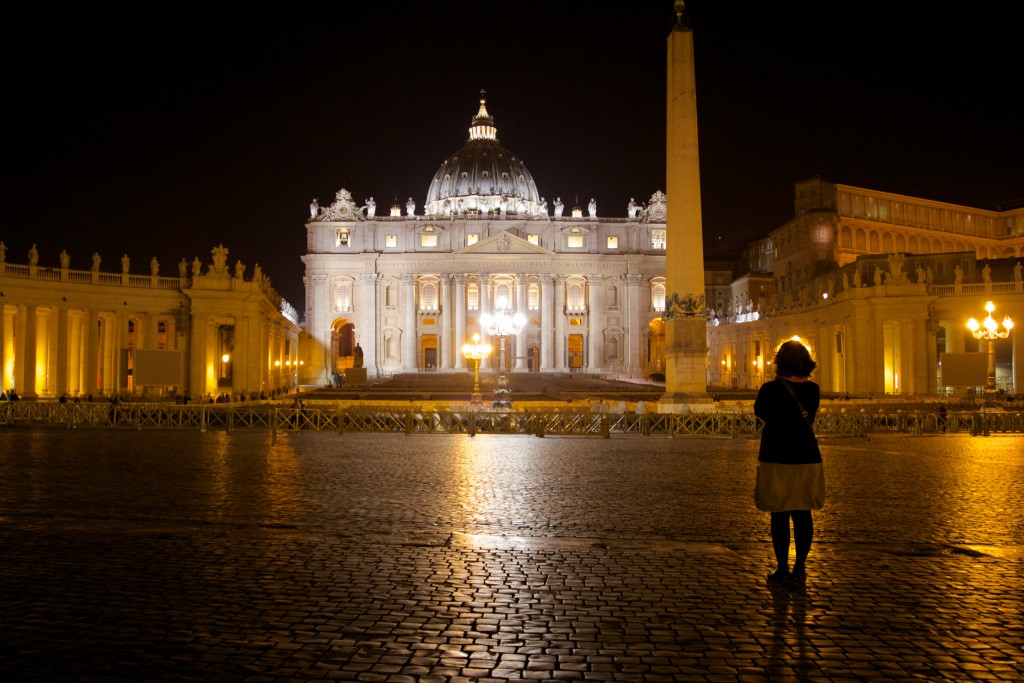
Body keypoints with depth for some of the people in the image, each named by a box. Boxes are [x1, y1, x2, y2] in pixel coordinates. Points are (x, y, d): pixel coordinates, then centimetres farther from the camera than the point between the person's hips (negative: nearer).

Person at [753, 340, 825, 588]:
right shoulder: (813, 389, 2)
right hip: (807, 458, 4)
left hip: (776, 459, -4)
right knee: (803, 514, 9)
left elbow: (759, 412, 5)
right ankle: (799, 569, 12)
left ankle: (782, 569, 8)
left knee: (779, 515, 4)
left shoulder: (771, 389, -12)